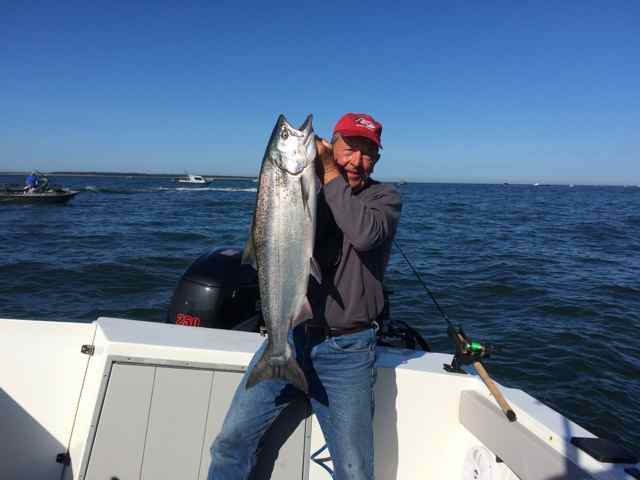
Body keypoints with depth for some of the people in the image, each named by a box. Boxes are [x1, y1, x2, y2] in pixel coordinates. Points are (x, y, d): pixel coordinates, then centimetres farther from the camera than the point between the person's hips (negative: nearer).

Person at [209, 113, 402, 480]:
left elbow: (365, 233, -21)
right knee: (231, 442, 3)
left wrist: (330, 175, -14)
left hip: (346, 351, -2)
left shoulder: (386, 198, 2)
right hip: (287, 336, 2)